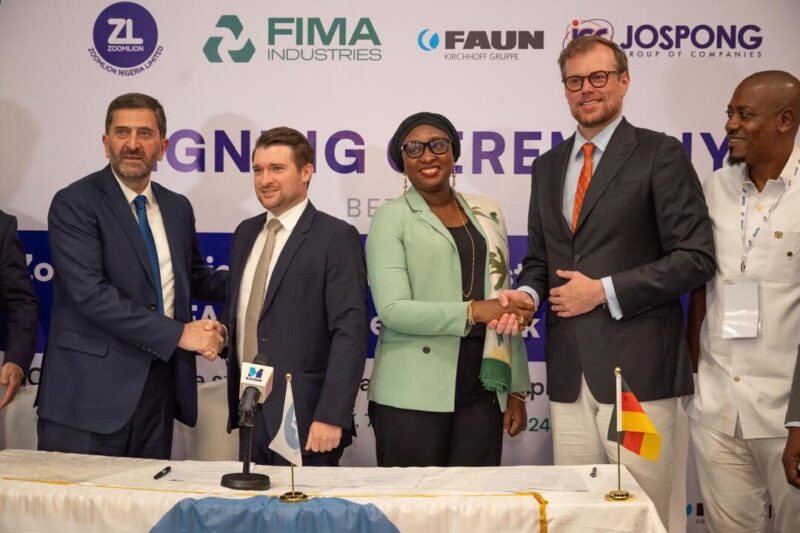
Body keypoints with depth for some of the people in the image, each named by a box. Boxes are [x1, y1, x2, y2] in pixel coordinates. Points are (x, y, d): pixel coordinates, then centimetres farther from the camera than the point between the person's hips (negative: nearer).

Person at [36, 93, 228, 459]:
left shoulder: (178, 208, 12)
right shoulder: (74, 204, -8)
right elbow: (90, 294, -18)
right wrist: (179, 333, -18)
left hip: (158, 385, 6)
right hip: (89, 392, -5)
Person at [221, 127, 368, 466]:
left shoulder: (336, 237, -9)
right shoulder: (245, 233, 12)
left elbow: (350, 331, -15)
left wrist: (331, 416, -20)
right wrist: (235, 396, 11)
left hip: (304, 416, -6)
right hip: (249, 410, 6)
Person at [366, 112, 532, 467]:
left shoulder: (487, 213, 13)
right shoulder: (392, 217, 1)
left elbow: (505, 307, 14)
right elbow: (392, 309, -10)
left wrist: (517, 390, 10)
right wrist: (474, 311, -17)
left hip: (483, 391, 4)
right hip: (413, 397, -3)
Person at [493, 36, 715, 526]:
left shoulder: (660, 155, -2)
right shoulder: (547, 167, 16)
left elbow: (696, 257, -9)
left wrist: (604, 291, -13)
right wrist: (527, 293, -2)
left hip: (637, 368, -5)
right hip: (569, 373, 5)